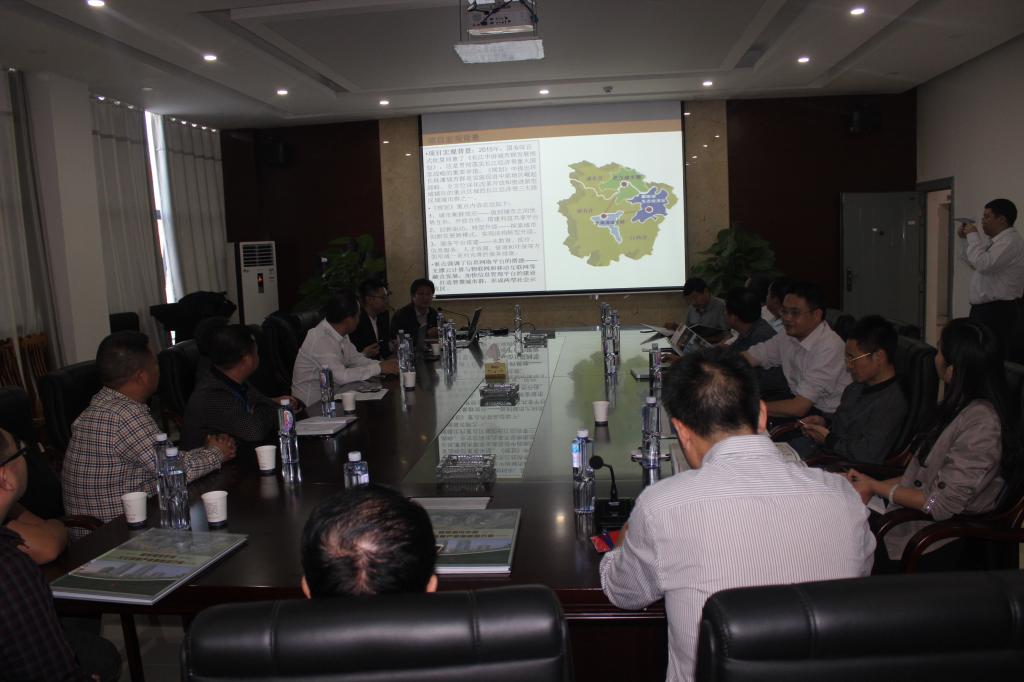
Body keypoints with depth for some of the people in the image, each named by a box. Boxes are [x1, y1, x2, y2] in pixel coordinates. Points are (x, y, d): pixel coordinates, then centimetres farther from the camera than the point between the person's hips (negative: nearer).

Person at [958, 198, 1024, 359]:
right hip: (983, 309, 10)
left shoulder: (1010, 241, -16)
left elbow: (983, 264, -29)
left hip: (998, 311, -10)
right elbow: (973, 263, 26)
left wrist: (973, 236, -16)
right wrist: (966, 239, 12)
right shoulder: (993, 240, 14)